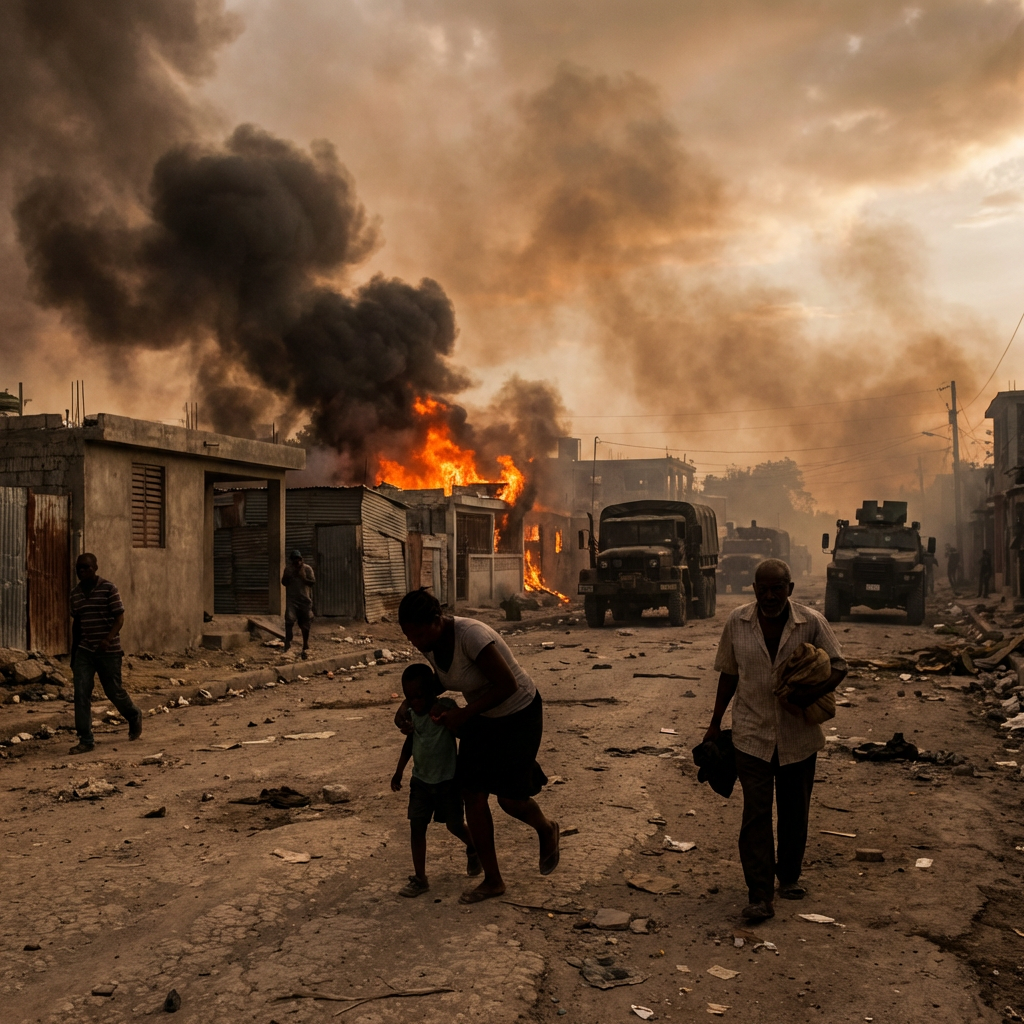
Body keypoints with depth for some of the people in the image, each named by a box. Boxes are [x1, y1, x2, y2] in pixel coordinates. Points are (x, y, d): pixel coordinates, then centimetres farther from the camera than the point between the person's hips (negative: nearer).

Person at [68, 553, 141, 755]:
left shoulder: (108, 589, -10)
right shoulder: (75, 593, 7)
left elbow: (120, 617, -12)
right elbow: (76, 623, 16)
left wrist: (108, 639, -29)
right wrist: (73, 654, 17)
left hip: (109, 651, -4)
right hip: (84, 651, 4)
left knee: (114, 691, 7)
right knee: (81, 693, -8)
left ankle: (134, 717, 37)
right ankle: (85, 740, -3)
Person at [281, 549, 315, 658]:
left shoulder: (307, 568, 0)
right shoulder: (288, 569, 4)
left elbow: (313, 581, -2)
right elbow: (284, 583, 4)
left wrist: (303, 578, -16)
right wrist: (289, 575, -13)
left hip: (305, 600, 0)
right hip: (291, 599, 0)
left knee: (305, 624, 5)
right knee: (289, 620, -20)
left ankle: (305, 647, 20)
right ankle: (288, 645, -16)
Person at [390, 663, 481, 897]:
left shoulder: (446, 707, -18)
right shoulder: (411, 713, -1)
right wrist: (399, 771, 18)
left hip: (447, 779, -5)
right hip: (421, 779, 5)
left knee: (455, 825, 7)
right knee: (417, 826, 0)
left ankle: (473, 847, 39)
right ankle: (420, 879, 7)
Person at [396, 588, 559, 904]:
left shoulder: (471, 635, -34)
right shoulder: (430, 642, -9)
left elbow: (508, 685, -30)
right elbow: (440, 680, 12)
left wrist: (464, 714, -27)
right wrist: (408, 703, -3)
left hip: (518, 714, -7)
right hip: (482, 717, 7)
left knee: (509, 797, -2)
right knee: (473, 795, 2)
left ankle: (547, 830, 33)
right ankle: (492, 880, 15)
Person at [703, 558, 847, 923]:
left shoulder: (811, 623, -6)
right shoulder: (738, 622, -3)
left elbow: (838, 667, -2)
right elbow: (729, 673, 7)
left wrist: (812, 694, -23)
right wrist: (716, 722, 10)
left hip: (799, 735, 1)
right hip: (752, 734, 0)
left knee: (794, 811, 14)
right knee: (756, 813, -5)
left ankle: (790, 875, 36)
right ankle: (760, 895, -2)